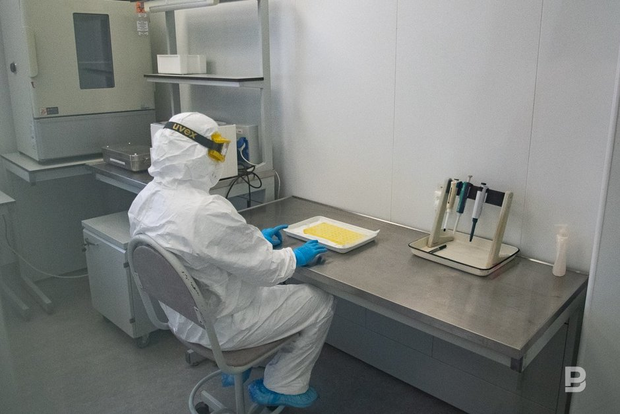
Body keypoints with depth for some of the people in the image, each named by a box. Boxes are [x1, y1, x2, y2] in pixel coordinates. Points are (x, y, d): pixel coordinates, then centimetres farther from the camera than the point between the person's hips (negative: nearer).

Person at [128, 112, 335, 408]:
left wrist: (255, 238, 9)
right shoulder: (208, 211, -34)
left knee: (270, 284, 31)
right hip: (218, 325, -8)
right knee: (320, 302, 6)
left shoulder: (146, 198, -6)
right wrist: (295, 256, -4)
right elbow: (265, 270, -24)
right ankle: (280, 387, 20)